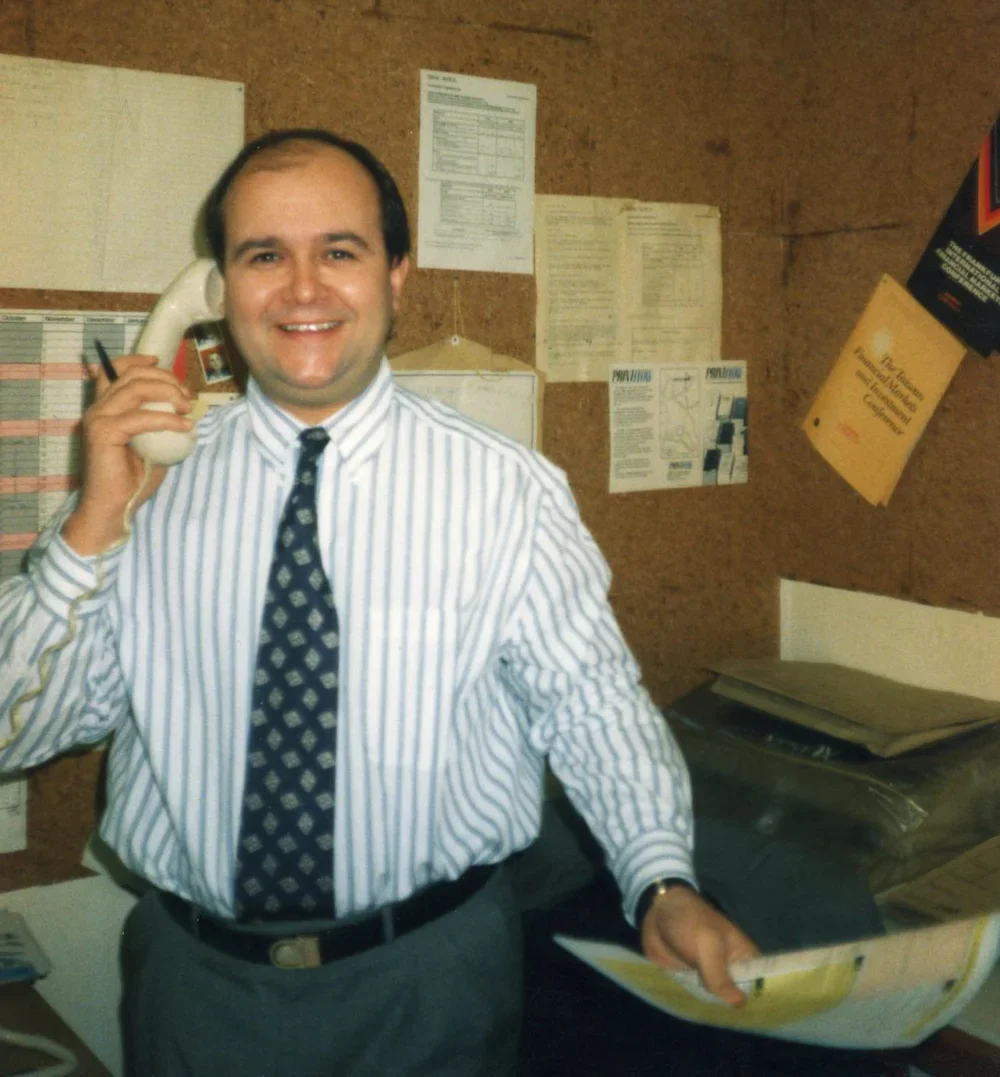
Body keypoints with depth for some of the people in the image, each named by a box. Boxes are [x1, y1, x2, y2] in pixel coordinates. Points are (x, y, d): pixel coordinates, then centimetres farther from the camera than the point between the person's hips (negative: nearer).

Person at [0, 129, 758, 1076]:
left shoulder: (509, 491, -12)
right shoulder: (149, 481, -7)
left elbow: (592, 706, -6)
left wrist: (663, 884, -20)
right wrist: (97, 524, -19)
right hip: (196, 980, 2)